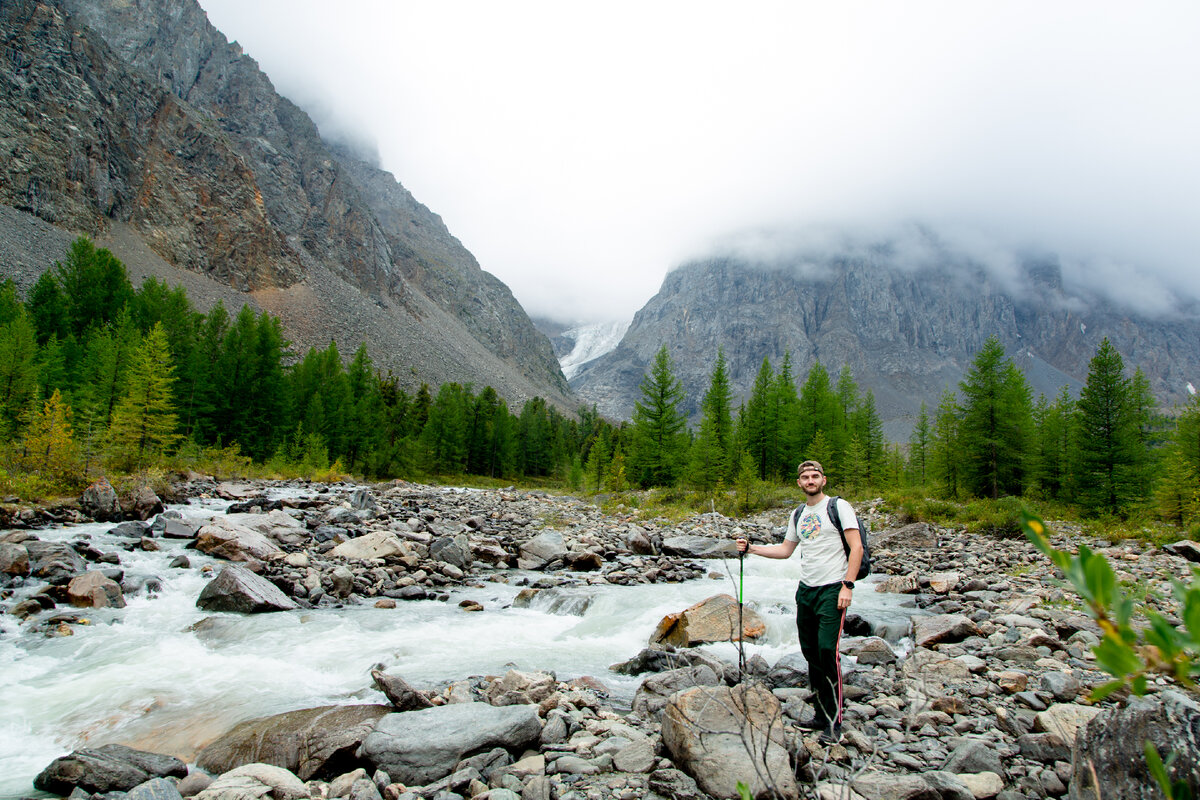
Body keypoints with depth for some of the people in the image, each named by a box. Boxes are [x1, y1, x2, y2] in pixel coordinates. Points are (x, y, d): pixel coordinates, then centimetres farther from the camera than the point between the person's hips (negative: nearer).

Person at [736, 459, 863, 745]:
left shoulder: (838, 506, -4)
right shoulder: (797, 515, 16)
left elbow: (856, 547, -8)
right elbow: (785, 550, 23)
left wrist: (847, 586, -15)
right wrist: (751, 548, 13)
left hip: (832, 590, -6)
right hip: (805, 590, 6)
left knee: (828, 651, -12)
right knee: (810, 653, 8)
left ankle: (834, 723, -4)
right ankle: (820, 715, 19)